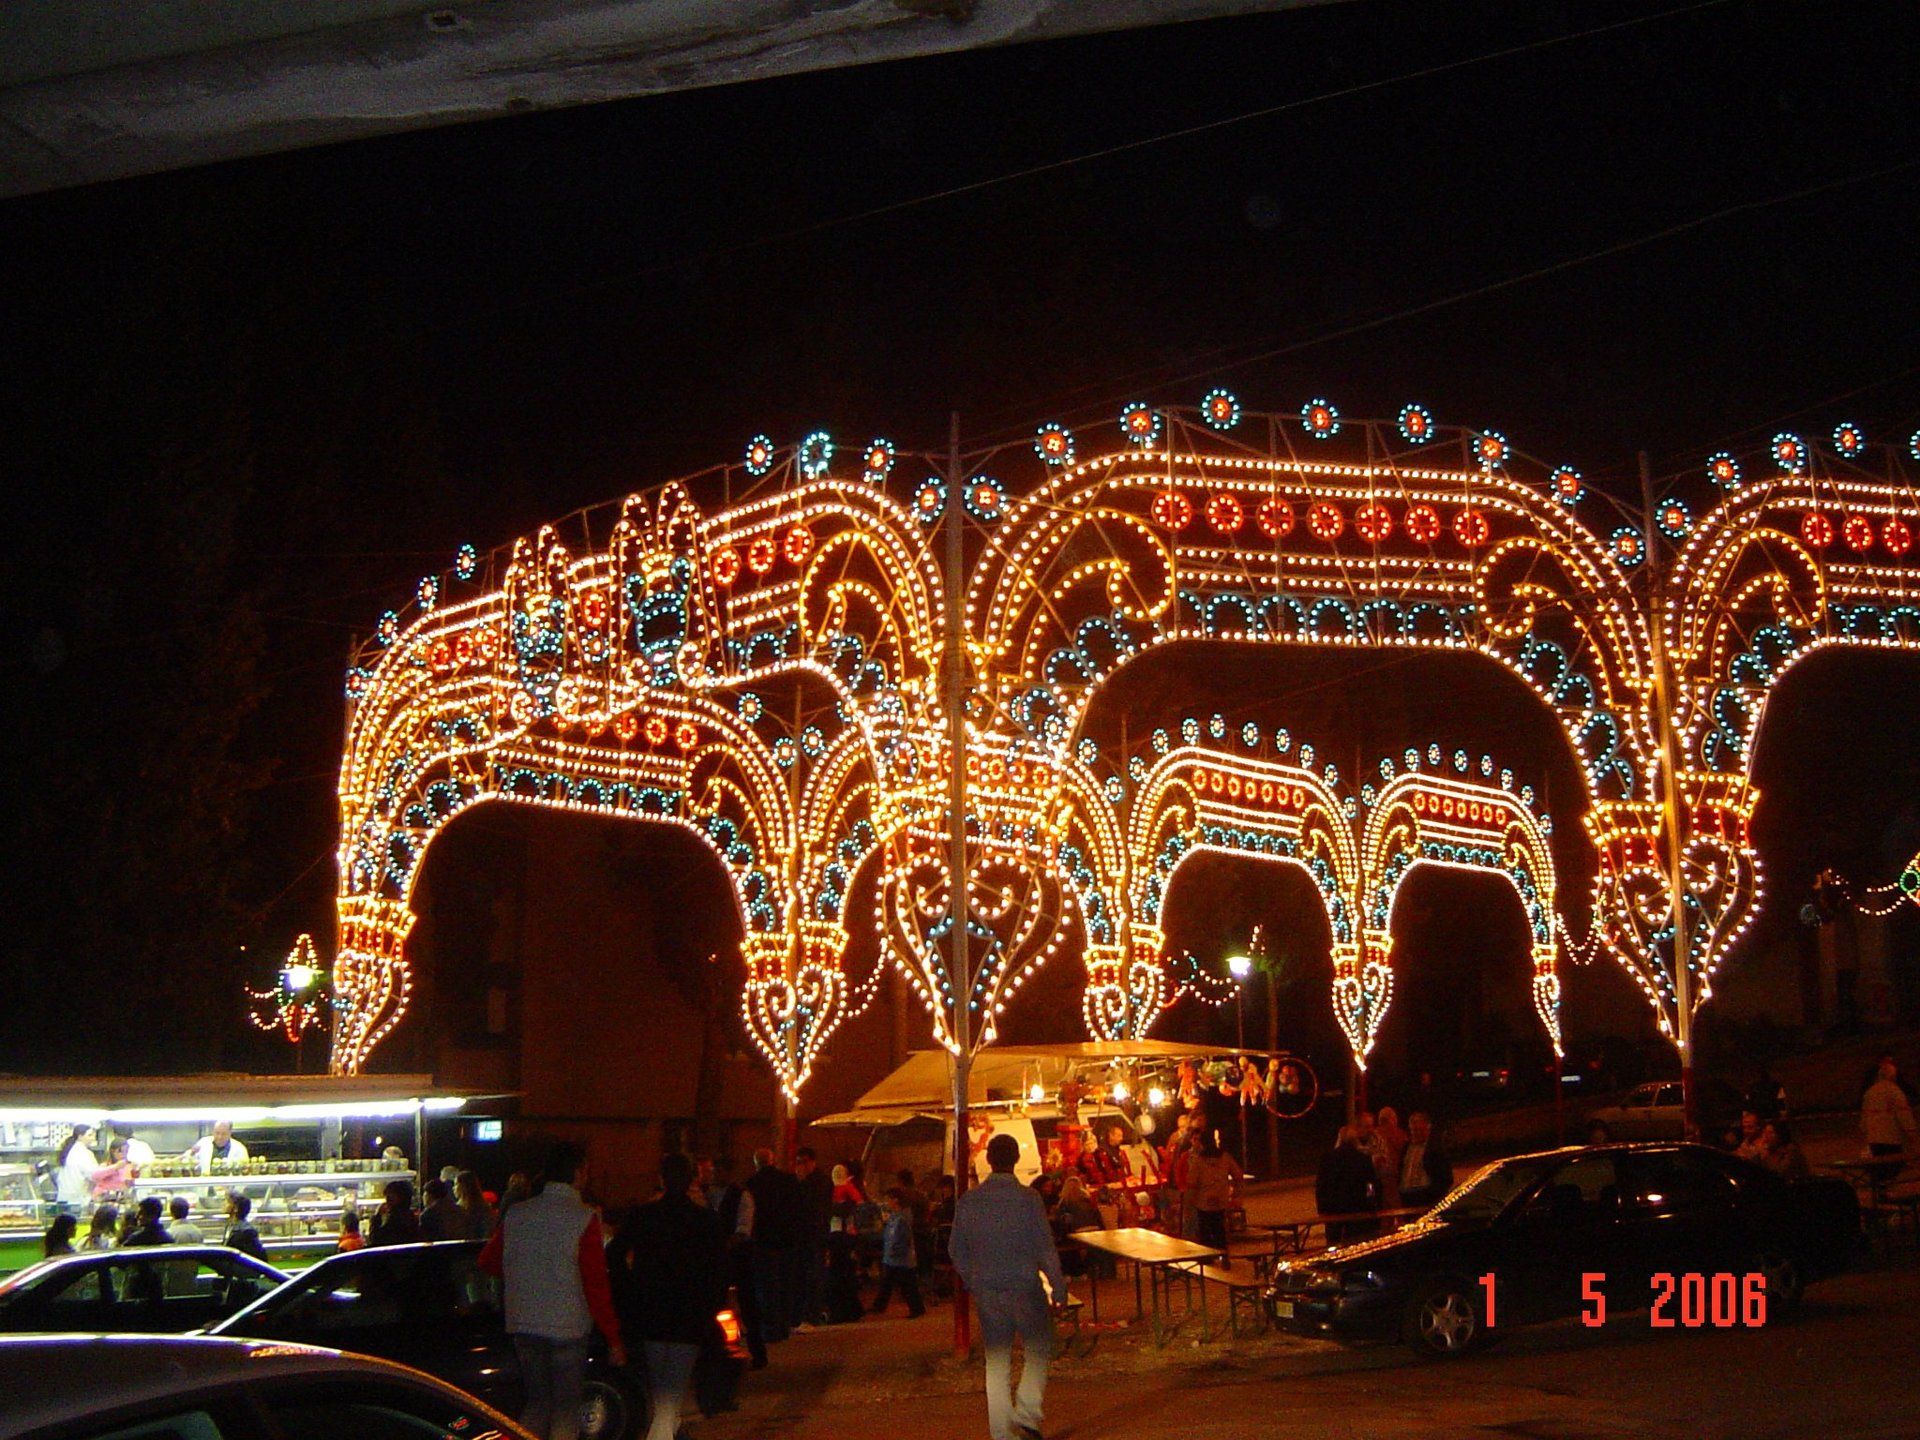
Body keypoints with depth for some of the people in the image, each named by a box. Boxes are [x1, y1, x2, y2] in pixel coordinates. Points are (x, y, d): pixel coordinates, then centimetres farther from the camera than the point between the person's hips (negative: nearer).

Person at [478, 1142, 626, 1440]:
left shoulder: (516, 1214, 4)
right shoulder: (584, 1218, -11)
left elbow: (487, 1262, 14)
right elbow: (596, 1284, -13)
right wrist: (613, 1338, -7)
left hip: (523, 1326, 5)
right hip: (567, 1327, -5)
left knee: (537, 1403, 17)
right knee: (566, 1409, 4)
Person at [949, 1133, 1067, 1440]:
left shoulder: (968, 1201, 1)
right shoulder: (1027, 1198, -13)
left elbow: (957, 1250, 9)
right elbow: (1045, 1246, -11)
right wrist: (1058, 1285, 0)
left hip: (986, 1291, 4)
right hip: (1024, 1286, -4)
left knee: (996, 1360, 11)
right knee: (1039, 1349, 13)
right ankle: (1027, 1415, -1)